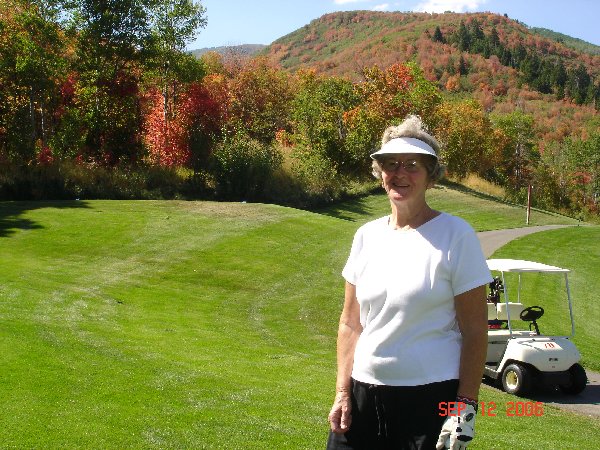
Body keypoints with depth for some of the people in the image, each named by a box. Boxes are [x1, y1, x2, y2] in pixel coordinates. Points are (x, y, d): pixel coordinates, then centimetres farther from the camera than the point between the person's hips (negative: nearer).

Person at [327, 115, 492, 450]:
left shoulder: (456, 235, -6)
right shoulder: (367, 236, 7)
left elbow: (475, 331, -8)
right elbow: (351, 323, 11)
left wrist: (466, 406, -12)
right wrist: (343, 392, 5)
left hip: (432, 397, -4)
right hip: (365, 392, 4)